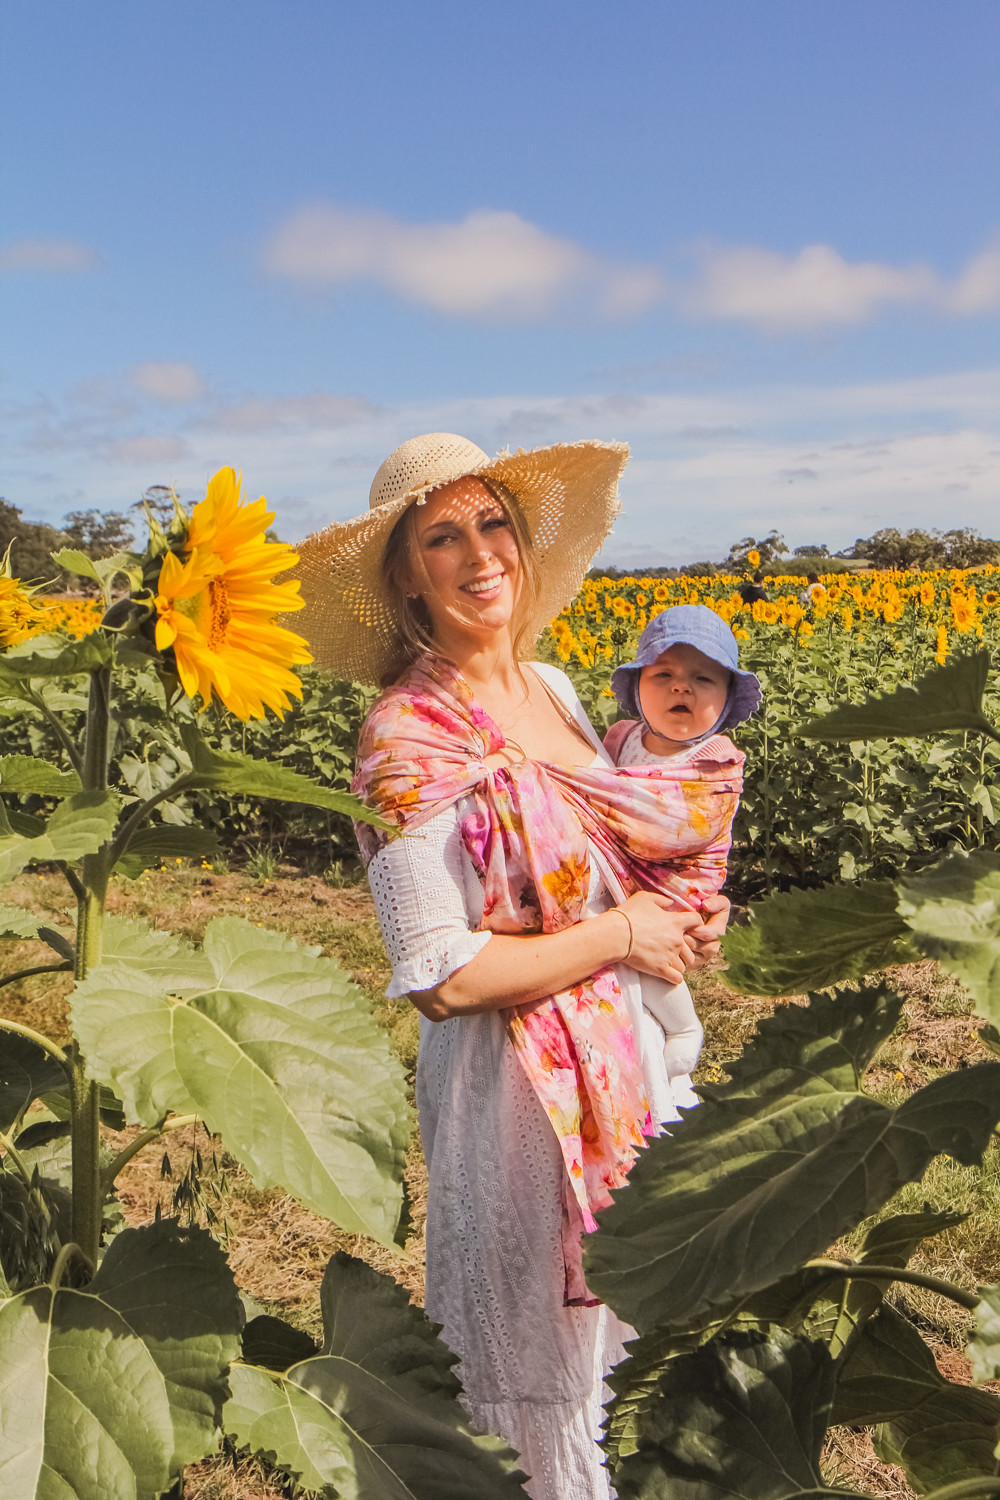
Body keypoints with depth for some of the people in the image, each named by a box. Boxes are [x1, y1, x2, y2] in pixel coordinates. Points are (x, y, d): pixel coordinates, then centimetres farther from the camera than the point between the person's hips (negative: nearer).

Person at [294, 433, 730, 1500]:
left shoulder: (552, 688, 4)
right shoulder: (410, 736, -19)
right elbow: (441, 977, -23)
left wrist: (679, 918, -1)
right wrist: (619, 934, -15)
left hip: (625, 1050, 8)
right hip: (517, 1081, -7)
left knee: (630, 1341, 23)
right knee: (543, 1379, 11)